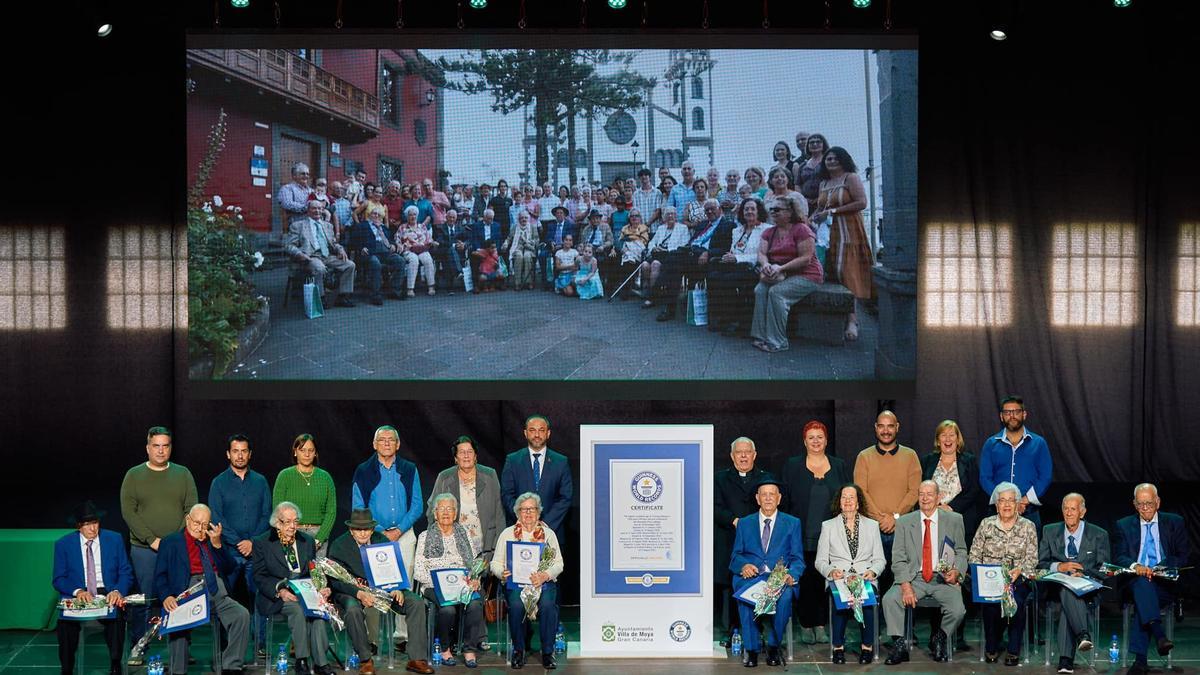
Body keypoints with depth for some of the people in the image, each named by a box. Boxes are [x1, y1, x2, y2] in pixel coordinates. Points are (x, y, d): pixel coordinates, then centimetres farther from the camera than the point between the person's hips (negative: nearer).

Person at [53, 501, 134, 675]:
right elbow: (58, 579, 4)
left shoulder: (114, 539, 7)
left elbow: (126, 573, 6)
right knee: (65, 621, -32)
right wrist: (77, 591, -17)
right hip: (78, 596, 0)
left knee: (116, 615, -34)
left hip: (108, 595, 0)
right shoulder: (63, 544, 5)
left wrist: (117, 591, -16)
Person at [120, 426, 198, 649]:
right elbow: (128, 511, -2)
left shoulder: (183, 474, 11)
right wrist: (152, 540, -11)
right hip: (143, 549, -1)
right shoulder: (134, 476, 6)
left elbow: (192, 509, 5)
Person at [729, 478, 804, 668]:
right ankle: (751, 649, -23)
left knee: (785, 595, -36)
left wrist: (791, 575, -14)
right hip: (751, 577, 1)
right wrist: (743, 565, -12)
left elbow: (797, 559, 8)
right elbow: (735, 556, 13)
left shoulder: (792, 523, 16)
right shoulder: (744, 523, 19)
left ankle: (773, 647, -18)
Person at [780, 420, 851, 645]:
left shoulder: (839, 466, 10)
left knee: (825, 581, 0)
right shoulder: (792, 466, 6)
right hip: (803, 538, -1)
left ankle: (820, 624, 8)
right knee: (805, 581, -2)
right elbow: (784, 500, 5)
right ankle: (806, 626, 7)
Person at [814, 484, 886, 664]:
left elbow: (880, 560, 14)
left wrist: (872, 571, -8)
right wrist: (831, 572, -12)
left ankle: (867, 646, -24)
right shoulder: (828, 526, 15)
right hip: (838, 580, -1)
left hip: (865, 580, 1)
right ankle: (838, 646, -26)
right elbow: (819, 561, 10)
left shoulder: (872, 525, 19)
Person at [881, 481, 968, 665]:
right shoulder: (904, 522, 6)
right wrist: (906, 586, -14)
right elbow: (898, 559, 1)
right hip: (913, 578, 0)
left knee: (957, 610, -26)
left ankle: (939, 639, 7)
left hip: (943, 579, 0)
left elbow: (961, 552, 10)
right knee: (889, 600, -26)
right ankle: (900, 645, -9)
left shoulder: (954, 520, 7)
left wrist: (956, 571, -13)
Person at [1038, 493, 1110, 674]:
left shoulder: (1099, 535, 9)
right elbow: (1040, 564, 6)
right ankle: (1083, 634, -52)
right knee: (1068, 588, -37)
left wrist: (1083, 574, -18)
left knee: (1069, 598, -36)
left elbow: (1104, 571, 3)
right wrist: (1060, 566, -14)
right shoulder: (1049, 532, 12)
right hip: (1057, 587, 1)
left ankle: (1066, 658, -44)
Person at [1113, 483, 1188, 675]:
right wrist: (1135, 566, -20)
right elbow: (1118, 557, 3)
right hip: (1133, 584, 1)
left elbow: (1184, 556, 5)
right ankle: (1159, 635, -53)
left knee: (1142, 601, -33)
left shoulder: (1174, 523, 14)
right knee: (1142, 583, -37)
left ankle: (1140, 659, -38)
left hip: (1165, 584, -1)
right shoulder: (1124, 526, 16)